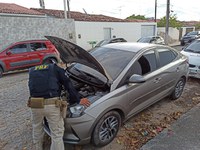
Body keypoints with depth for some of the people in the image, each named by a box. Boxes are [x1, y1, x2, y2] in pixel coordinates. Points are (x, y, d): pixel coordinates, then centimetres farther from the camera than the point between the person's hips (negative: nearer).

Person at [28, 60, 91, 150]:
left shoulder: (32, 71, 23)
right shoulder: (56, 68, 10)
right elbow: (68, 85, 4)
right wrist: (78, 100, 9)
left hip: (34, 105, 5)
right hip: (52, 104, -4)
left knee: (37, 129, 30)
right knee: (57, 134, 10)